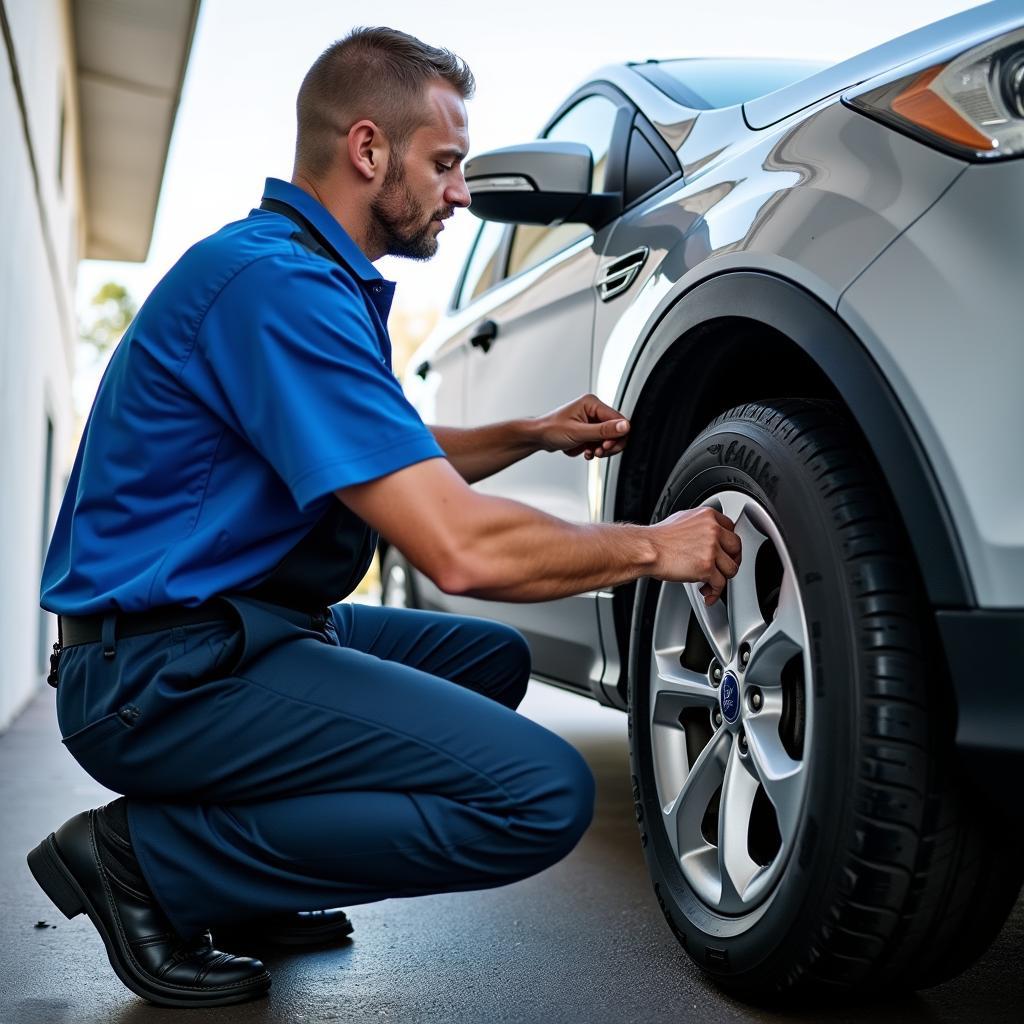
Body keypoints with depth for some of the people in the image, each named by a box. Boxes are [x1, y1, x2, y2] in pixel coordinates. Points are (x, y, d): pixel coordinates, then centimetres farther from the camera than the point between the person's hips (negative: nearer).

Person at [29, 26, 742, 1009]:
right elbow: (461, 548, -25)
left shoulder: (316, 274, 15)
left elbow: (393, 463, 30)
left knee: (492, 658, 21)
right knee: (542, 794, -20)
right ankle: (151, 859, -8)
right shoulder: (278, 280, -19)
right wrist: (654, 545, -10)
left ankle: (239, 880, 11)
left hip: (235, 628, 11)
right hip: (164, 669, -11)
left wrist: (532, 434, 16)